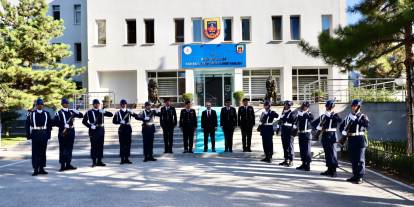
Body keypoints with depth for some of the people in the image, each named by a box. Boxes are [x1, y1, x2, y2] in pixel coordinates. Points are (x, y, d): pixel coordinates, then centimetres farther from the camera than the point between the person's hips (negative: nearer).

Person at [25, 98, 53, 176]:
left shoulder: (46, 114, 7)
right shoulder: (31, 113, 1)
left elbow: (49, 125, 10)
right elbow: (27, 125, 2)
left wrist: (48, 134, 4)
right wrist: (28, 135, -3)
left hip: (44, 135, 2)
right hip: (35, 135, -2)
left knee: (43, 152, 7)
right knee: (35, 152, -1)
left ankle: (41, 168, 15)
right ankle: (35, 169, 3)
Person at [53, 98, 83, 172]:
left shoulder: (71, 111, 13)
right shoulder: (59, 113, -2)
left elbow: (81, 115, 13)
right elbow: (54, 122, -11)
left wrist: (75, 113, -5)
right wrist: (63, 126, -16)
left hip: (71, 132, 5)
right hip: (63, 132, -5)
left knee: (69, 148, 9)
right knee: (63, 149, -1)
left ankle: (68, 164, 17)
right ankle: (62, 165, 4)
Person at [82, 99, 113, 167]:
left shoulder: (102, 111, 10)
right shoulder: (89, 112, 1)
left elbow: (111, 115, 1)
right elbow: (84, 121, 0)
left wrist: (104, 112, -16)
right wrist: (90, 126, -13)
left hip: (101, 129, 4)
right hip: (93, 130, -4)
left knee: (100, 145, 6)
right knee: (93, 146, -3)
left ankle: (99, 161, 13)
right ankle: (94, 161, 3)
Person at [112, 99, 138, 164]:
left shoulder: (129, 111, 6)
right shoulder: (118, 113, 3)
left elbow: (137, 116, -4)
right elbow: (114, 121, 1)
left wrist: (132, 113, -21)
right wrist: (120, 122, -15)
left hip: (128, 128, 2)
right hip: (121, 129, -1)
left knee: (128, 144, 4)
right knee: (122, 144, -1)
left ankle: (127, 158, 12)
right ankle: (122, 159, 4)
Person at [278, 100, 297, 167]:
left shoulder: (292, 113, -7)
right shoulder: (283, 113, 15)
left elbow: (295, 122, -11)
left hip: (289, 132, -7)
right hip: (283, 132, 7)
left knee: (290, 146, -4)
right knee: (285, 146, 11)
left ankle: (291, 161, 1)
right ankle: (286, 160, 20)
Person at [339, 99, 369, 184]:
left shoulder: (362, 116, -1)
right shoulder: (348, 116, 13)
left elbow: (366, 123, -22)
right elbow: (341, 126, 17)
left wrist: (355, 119, -24)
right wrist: (344, 132, -1)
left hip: (360, 140, -5)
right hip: (351, 140, 5)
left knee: (360, 159, -4)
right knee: (353, 159, 11)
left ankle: (360, 177, -1)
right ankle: (355, 175, 20)